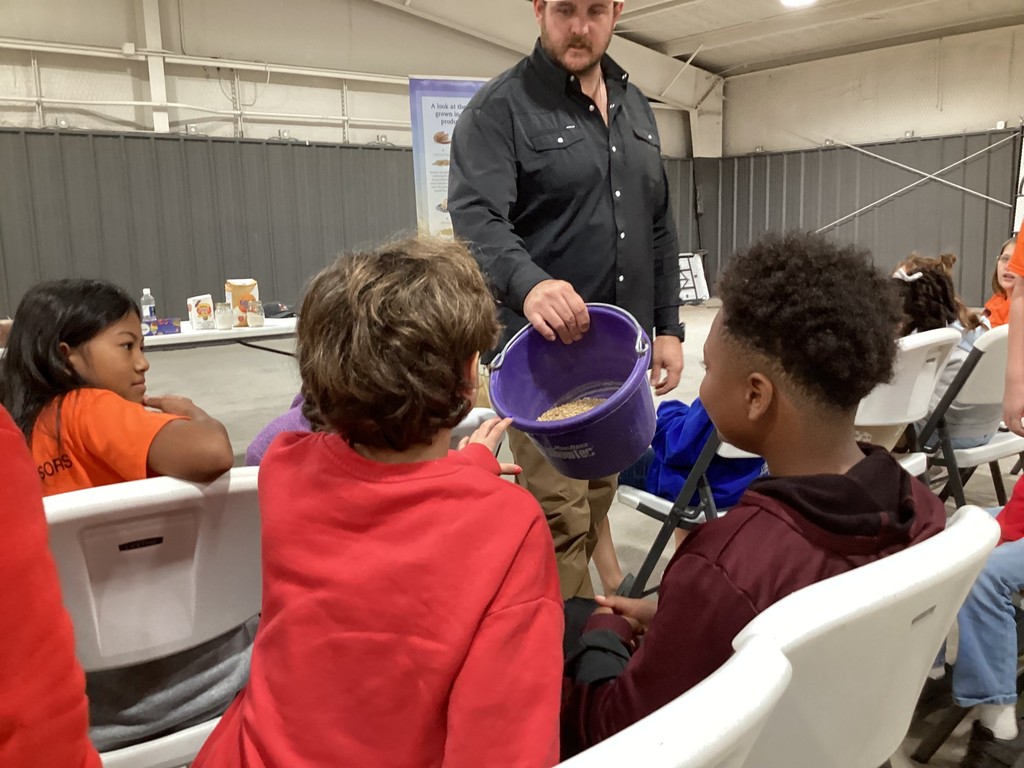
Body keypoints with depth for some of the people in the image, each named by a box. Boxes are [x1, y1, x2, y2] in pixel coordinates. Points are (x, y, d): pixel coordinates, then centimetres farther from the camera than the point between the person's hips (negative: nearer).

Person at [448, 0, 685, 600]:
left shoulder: (636, 108, 16)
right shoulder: (500, 108, -5)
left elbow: (660, 230, 18)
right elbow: (477, 218, -21)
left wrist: (667, 327, 11)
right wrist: (529, 283, -41)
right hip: (543, 349, -6)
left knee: (597, 504, 14)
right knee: (559, 519, -6)